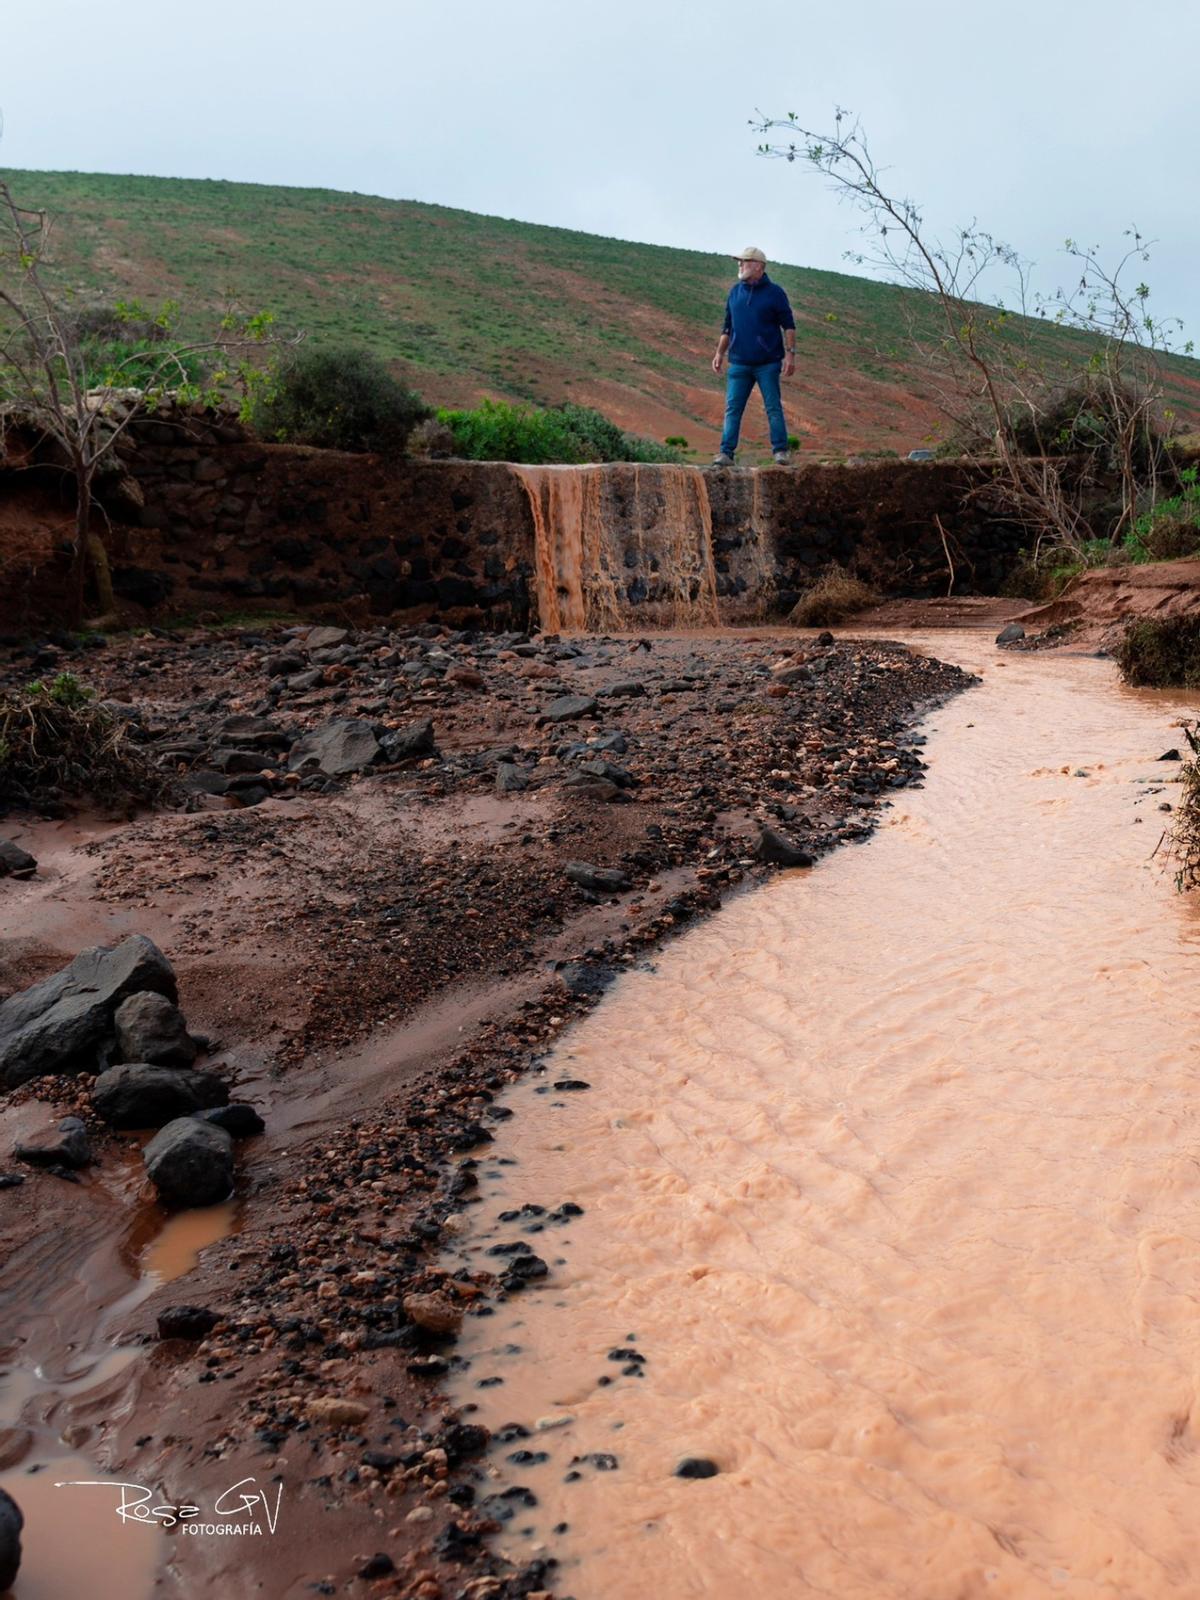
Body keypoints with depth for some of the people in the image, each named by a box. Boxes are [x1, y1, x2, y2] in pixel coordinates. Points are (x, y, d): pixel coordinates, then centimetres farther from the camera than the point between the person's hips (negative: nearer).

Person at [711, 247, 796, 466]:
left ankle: (780, 451, 3)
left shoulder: (774, 293, -1)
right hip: (739, 364, 4)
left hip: (768, 364, -4)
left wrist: (790, 354, -9)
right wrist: (720, 353, 10)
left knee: (773, 408, -1)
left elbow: (788, 325, 0)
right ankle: (726, 452, -1)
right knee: (732, 408, -2)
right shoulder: (735, 292, 12)